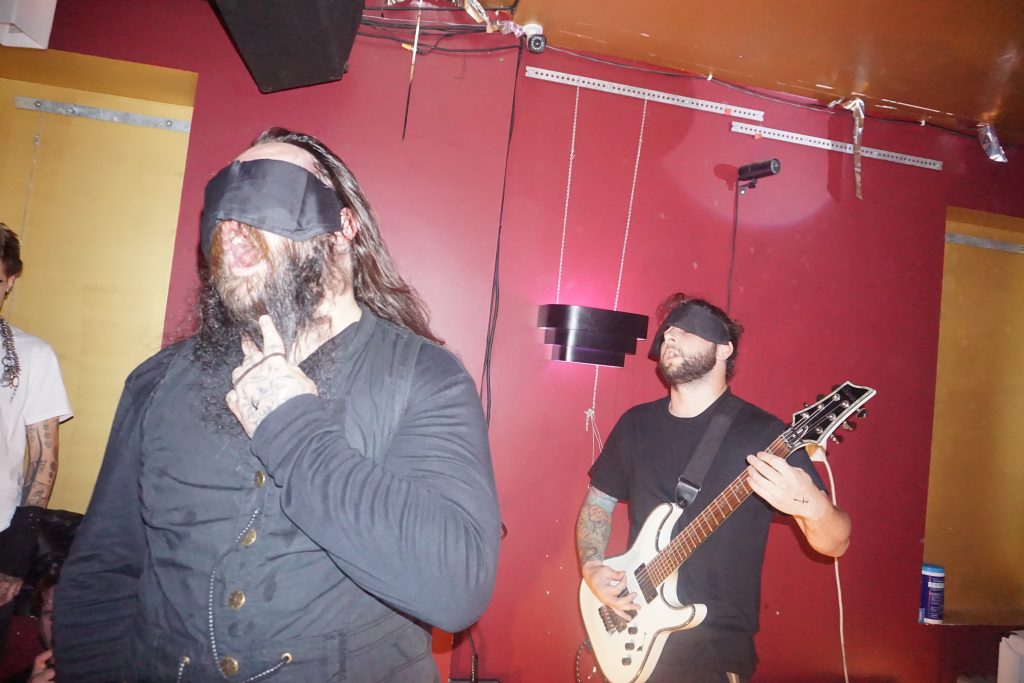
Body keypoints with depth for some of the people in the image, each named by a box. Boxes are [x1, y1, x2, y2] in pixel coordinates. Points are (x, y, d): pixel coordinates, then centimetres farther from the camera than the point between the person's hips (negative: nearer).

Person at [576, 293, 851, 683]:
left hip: (717, 650, -4)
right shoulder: (636, 423, 1)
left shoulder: (762, 433, -12)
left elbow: (835, 544, -12)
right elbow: (598, 500, 13)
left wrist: (809, 503, -34)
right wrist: (592, 569, -3)